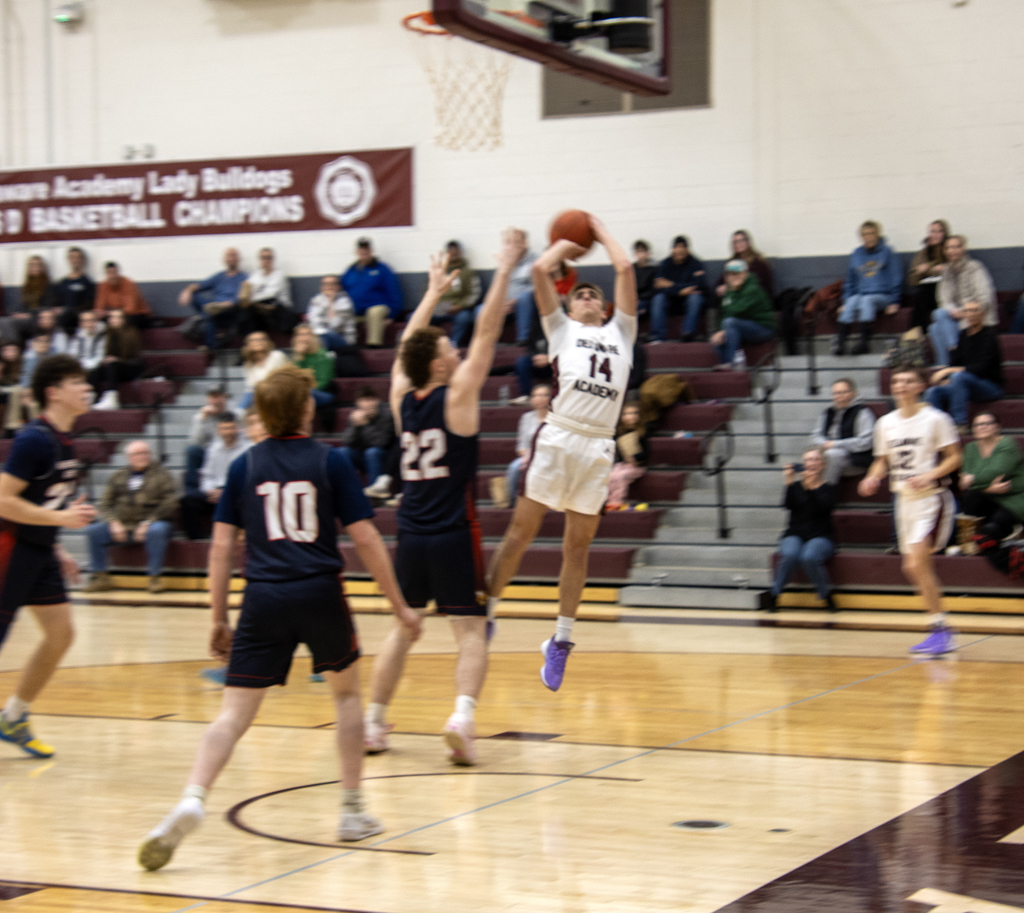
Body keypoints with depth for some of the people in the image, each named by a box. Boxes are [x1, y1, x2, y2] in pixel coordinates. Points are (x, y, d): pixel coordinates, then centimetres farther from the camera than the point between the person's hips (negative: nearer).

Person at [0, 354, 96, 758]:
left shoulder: (64, 441, 9)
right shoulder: (34, 439, -19)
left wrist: (57, 550, 18)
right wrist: (61, 518, -23)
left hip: (41, 551, 9)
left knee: (61, 634, 6)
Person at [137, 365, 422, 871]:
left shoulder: (244, 466, 7)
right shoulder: (330, 460, 1)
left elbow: (222, 546, 5)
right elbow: (365, 539, -2)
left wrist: (219, 619, 12)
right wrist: (399, 606, 6)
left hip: (263, 600, 1)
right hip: (320, 592, -1)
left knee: (234, 713, 0)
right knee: (346, 692, 22)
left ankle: (192, 798, -24)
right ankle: (353, 811, 25)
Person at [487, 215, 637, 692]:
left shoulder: (620, 332, 22)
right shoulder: (562, 328, 16)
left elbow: (625, 269, 17)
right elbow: (539, 271, 7)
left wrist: (601, 232, 28)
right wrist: (565, 245, 24)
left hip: (599, 447, 3)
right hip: (558, 437, -2)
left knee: (577, 547, 7)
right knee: (521, 532, -3)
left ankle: (560, 640, 13)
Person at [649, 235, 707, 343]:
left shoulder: (695, 264, -6)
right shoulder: (666, 263, -3)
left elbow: (700, 285, -21)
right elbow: (658, 288, -14)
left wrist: (672, 285, -21)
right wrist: (680, 291, -29)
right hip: (671, 299, 1)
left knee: (695, 297, -33)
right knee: (658, 298, -27)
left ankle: (688, 337, -39)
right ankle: (658, 337, -35)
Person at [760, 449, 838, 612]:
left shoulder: (828, 488, 6)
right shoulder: (796, 486, 10)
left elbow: (824, 507, -14)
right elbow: (789, 505, -7)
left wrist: (811, 487, -25)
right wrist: (789, 484, -19)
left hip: (821, 537, -1)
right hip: (795, 535, 1)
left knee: (809, 557, -36)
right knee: (790, 555, -34)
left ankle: (826, 594, -14)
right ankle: (773, 594, -17)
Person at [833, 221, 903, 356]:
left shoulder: (887, 252, 5)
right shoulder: (856, 255, 16)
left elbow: (895, 279, 4)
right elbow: (850, 281, 21)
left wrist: (893, 302, -4)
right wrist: (846, 301, 11)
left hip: (882, 296, -3)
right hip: (860, 293, 3)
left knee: (866, 301, -36)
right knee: (851, 302, -31)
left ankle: (864, 341, -47)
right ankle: (840, 342, -45)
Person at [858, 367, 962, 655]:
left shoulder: (935, 419, -8)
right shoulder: (886, 423, 7)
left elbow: (954, 457, -6)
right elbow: (883, 460, 17)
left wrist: (929, 476, -21)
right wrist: (873, 478, -3)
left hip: (931, 499, -7)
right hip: (904, 499, 7)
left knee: (917, 564, -17)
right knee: (913, 570, 8)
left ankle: (940, 630, -8)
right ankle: (940, 630, 21)